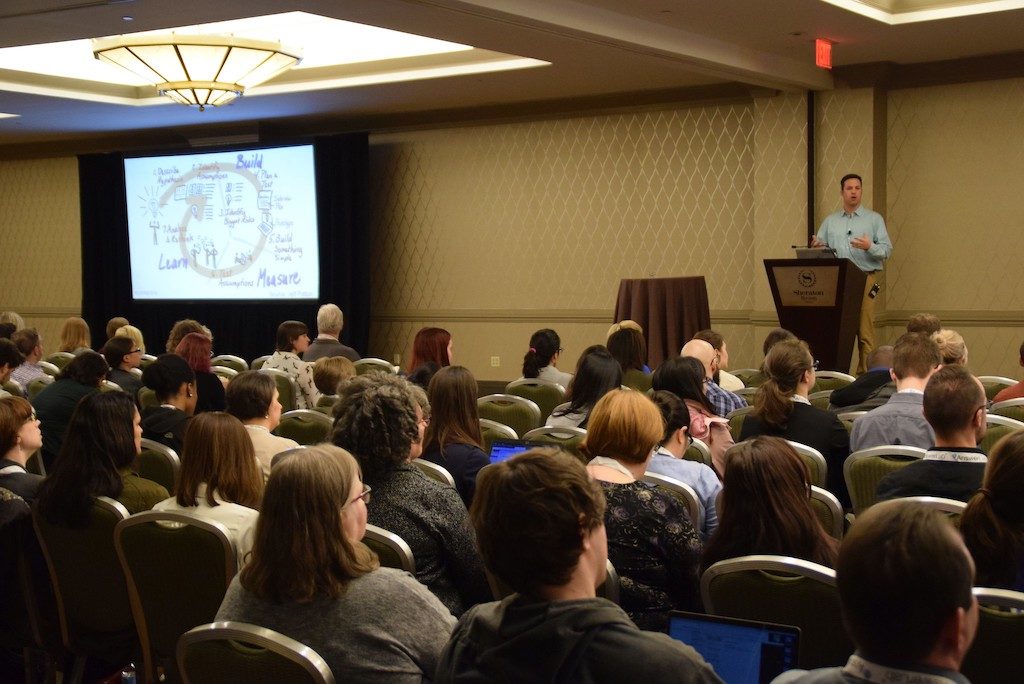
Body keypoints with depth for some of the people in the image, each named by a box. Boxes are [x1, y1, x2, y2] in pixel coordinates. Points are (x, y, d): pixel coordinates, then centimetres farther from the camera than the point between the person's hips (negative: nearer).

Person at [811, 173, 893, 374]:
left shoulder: (874, 219, 10)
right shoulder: (830, 221, 18)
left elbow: (887, 250, 3)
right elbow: (820, 249, 18)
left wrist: (869, 247, -17)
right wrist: (816, 247, -5)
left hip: (865, 279, -2)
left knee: (865, 332, -8)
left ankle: (865, 373, -6)